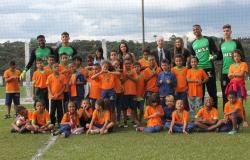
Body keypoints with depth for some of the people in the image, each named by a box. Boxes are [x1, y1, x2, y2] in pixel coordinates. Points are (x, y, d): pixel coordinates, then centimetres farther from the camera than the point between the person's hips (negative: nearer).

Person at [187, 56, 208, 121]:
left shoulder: (201, 70, 2)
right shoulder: (189, 71, 3)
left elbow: (206, 78, 7)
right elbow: (188, 80, -10)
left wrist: (202, 82, -11)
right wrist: (196, 80, -18)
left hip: (199, 91, -2)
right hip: (191, 91, 2)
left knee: (200, 106, -1)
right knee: (191, 106, 9)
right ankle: (192, 119, 17)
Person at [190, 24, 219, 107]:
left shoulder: (208, 40, 4)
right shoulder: (193, 44, 13)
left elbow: (216, 51, 3)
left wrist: (214, 56, -17)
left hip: (209, 68, -3)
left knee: (212, 90, 0)